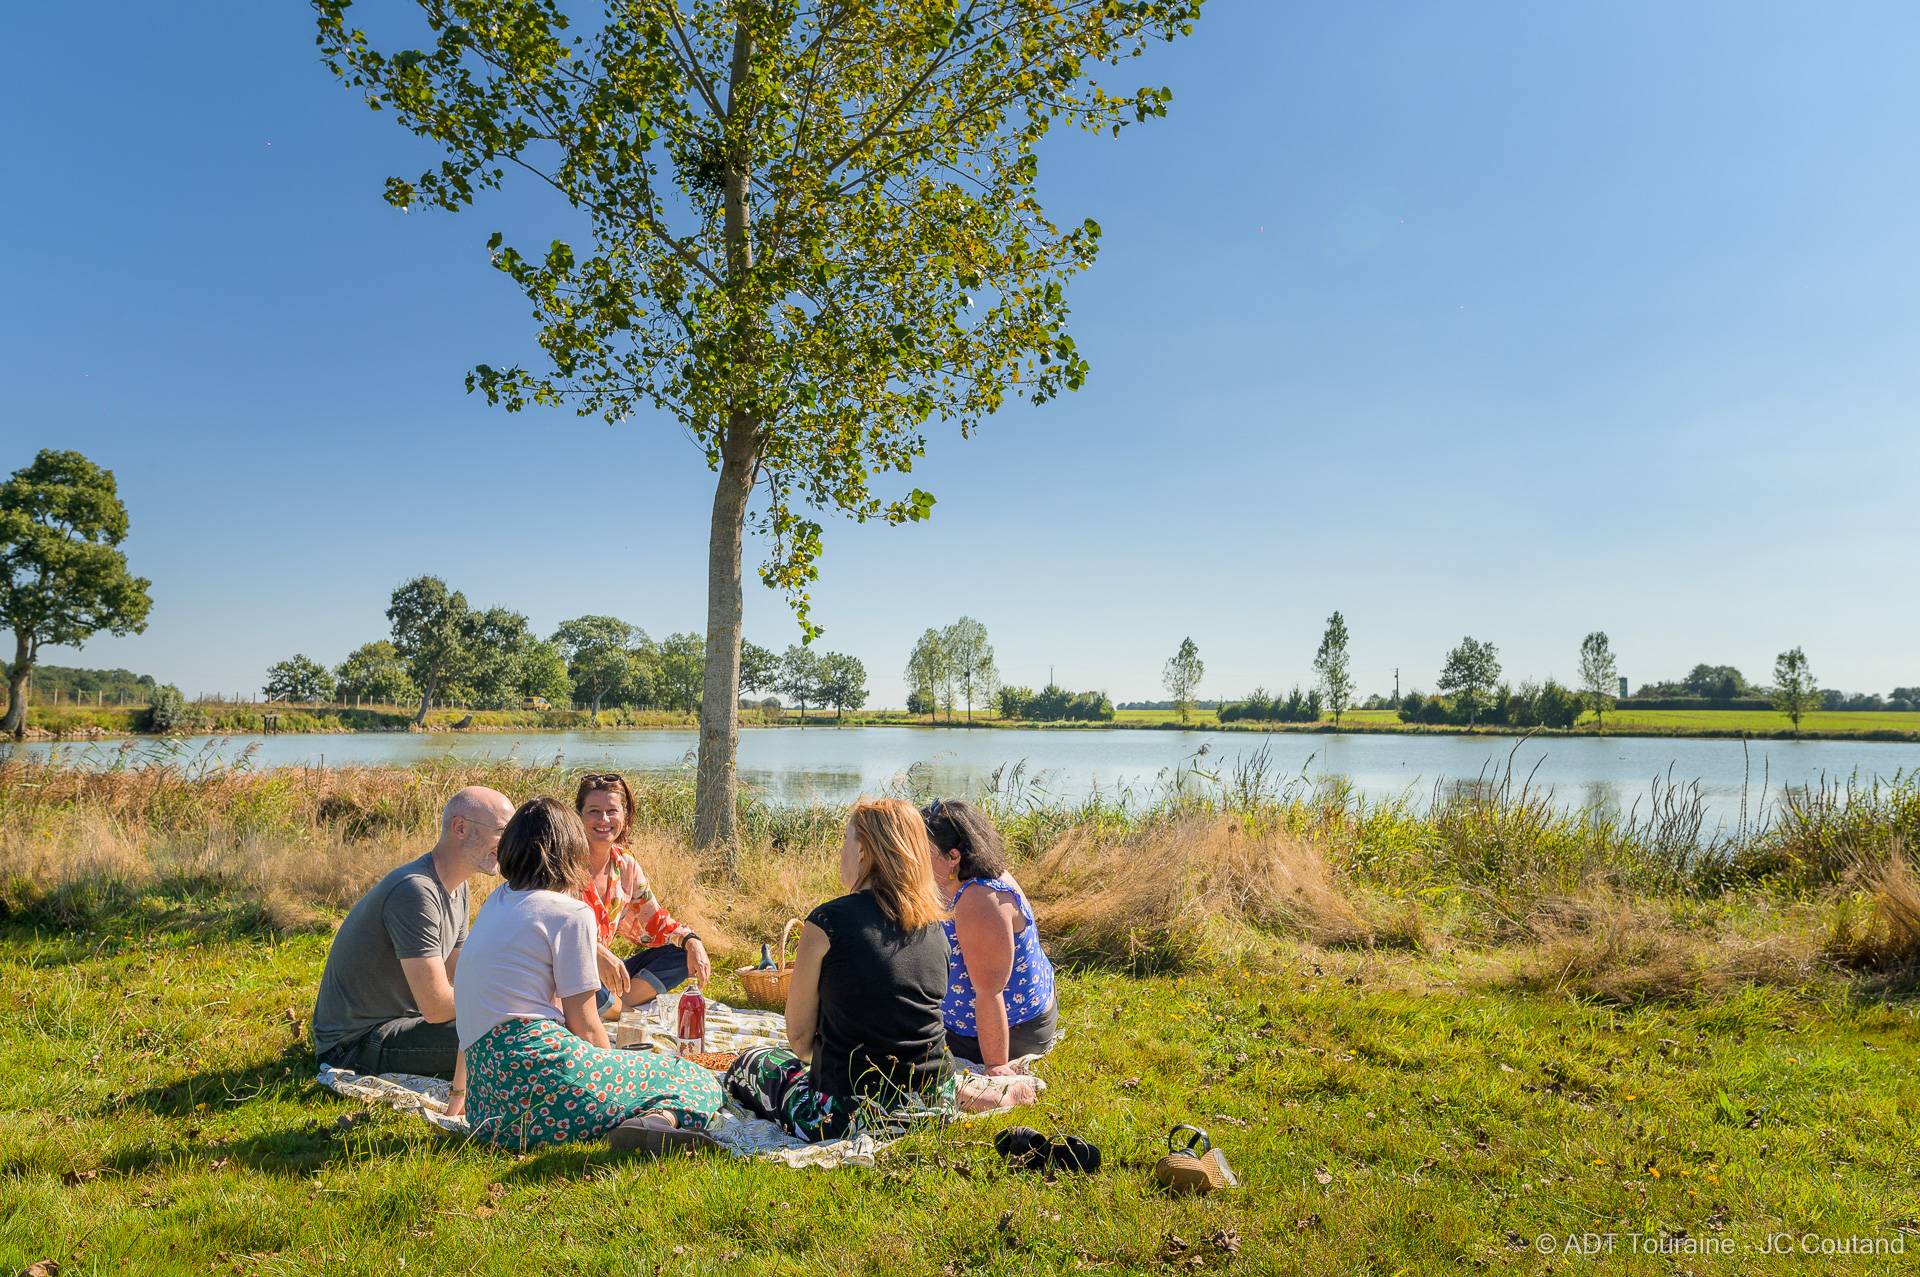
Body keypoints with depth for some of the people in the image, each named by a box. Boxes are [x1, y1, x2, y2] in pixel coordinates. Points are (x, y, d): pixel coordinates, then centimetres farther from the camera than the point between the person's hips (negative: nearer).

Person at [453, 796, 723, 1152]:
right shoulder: (572, 912, -3)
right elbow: (583, 1024, -1)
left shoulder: (496, 902, 19)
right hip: (538, 1065, -8)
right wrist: (612, 1066, 14)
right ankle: (657, 1121, -33)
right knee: (697, 1080, -2)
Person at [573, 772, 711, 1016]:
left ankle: (619, 1005, -16)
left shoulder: (626, 867, 5)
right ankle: (623, 1010, -9)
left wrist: (692, 941, -9)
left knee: (680, 953, -1)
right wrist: (596, 951, -42)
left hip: (603, 976, 6)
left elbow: (655, 923, 12)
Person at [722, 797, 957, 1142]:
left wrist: (814, 1059, 17)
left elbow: (799, 1035, -5)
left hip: (850, 1116, -7)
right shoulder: (933, 925, 2)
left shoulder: (828, 923, -14)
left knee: (748, 1064, 20)